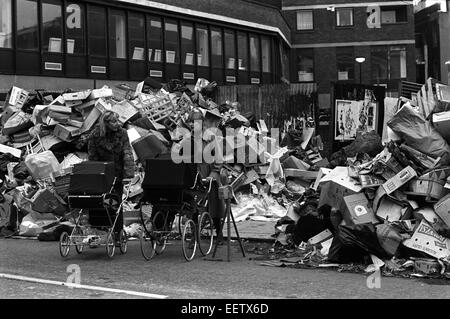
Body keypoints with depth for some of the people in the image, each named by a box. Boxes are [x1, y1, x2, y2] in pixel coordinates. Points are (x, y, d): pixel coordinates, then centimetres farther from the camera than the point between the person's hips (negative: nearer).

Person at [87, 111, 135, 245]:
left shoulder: (122, 133, -7)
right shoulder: (95, 135, -9)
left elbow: (128, 154, -12)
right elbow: (92, 157, -6)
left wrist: (128, 174, -21)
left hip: (117, 175, 1)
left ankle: (117, 234, 14)